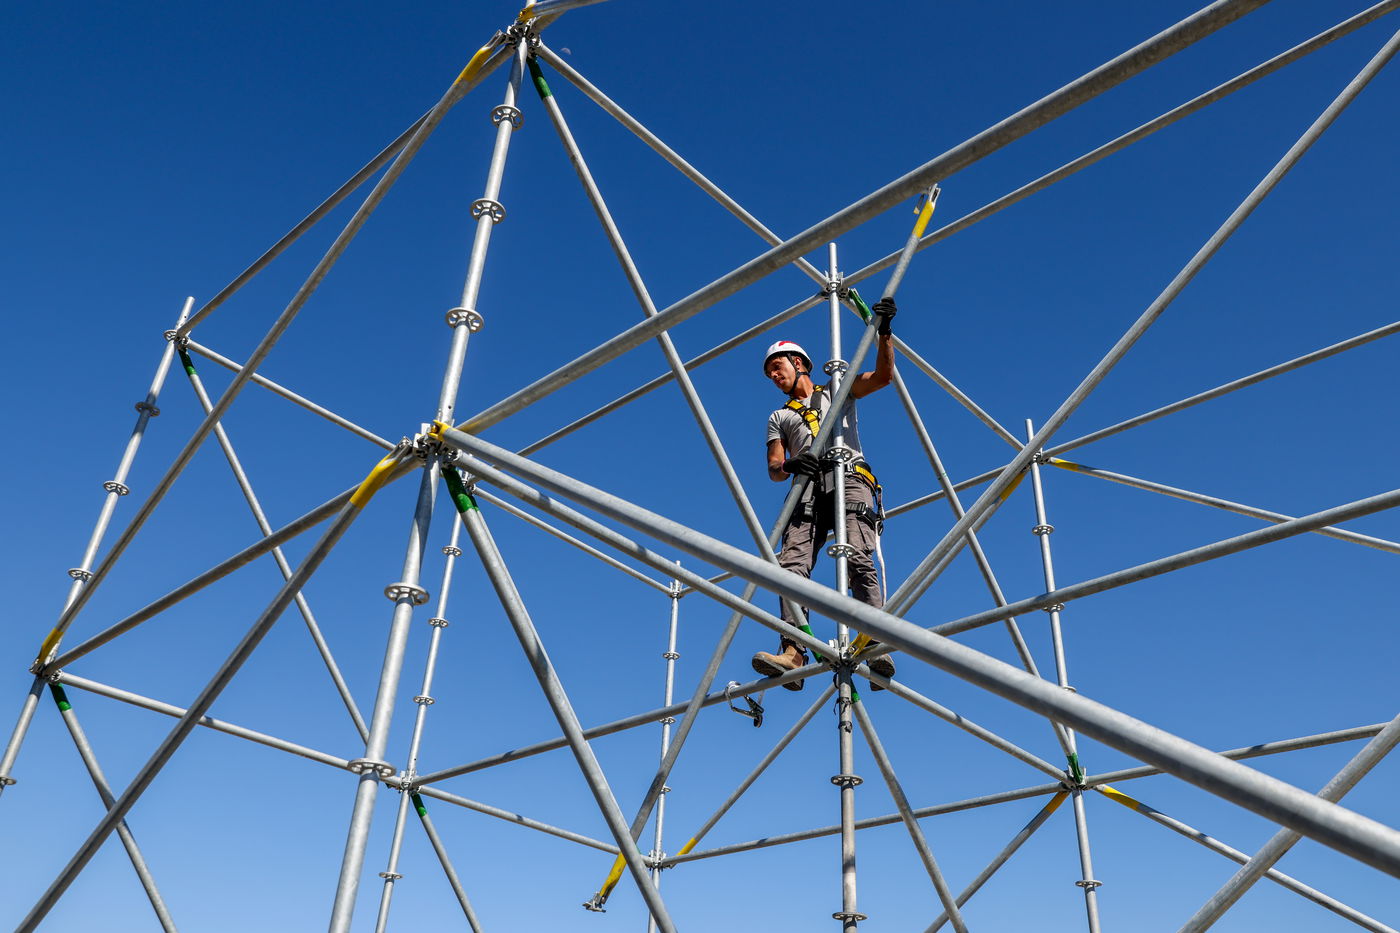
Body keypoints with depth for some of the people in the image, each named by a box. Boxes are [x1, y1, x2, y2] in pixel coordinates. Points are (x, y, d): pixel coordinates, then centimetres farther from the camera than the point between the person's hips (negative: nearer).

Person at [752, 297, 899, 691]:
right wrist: (789, 465, -8)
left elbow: (884, 374, 12)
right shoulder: (779, 417, 31)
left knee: (858, 559, -24)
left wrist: (883, 332, -1)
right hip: (807, 490, 3)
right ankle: (793, 653, -33)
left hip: (849, 479, -2)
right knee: (792, 566, -21)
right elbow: (773, 469, 16)